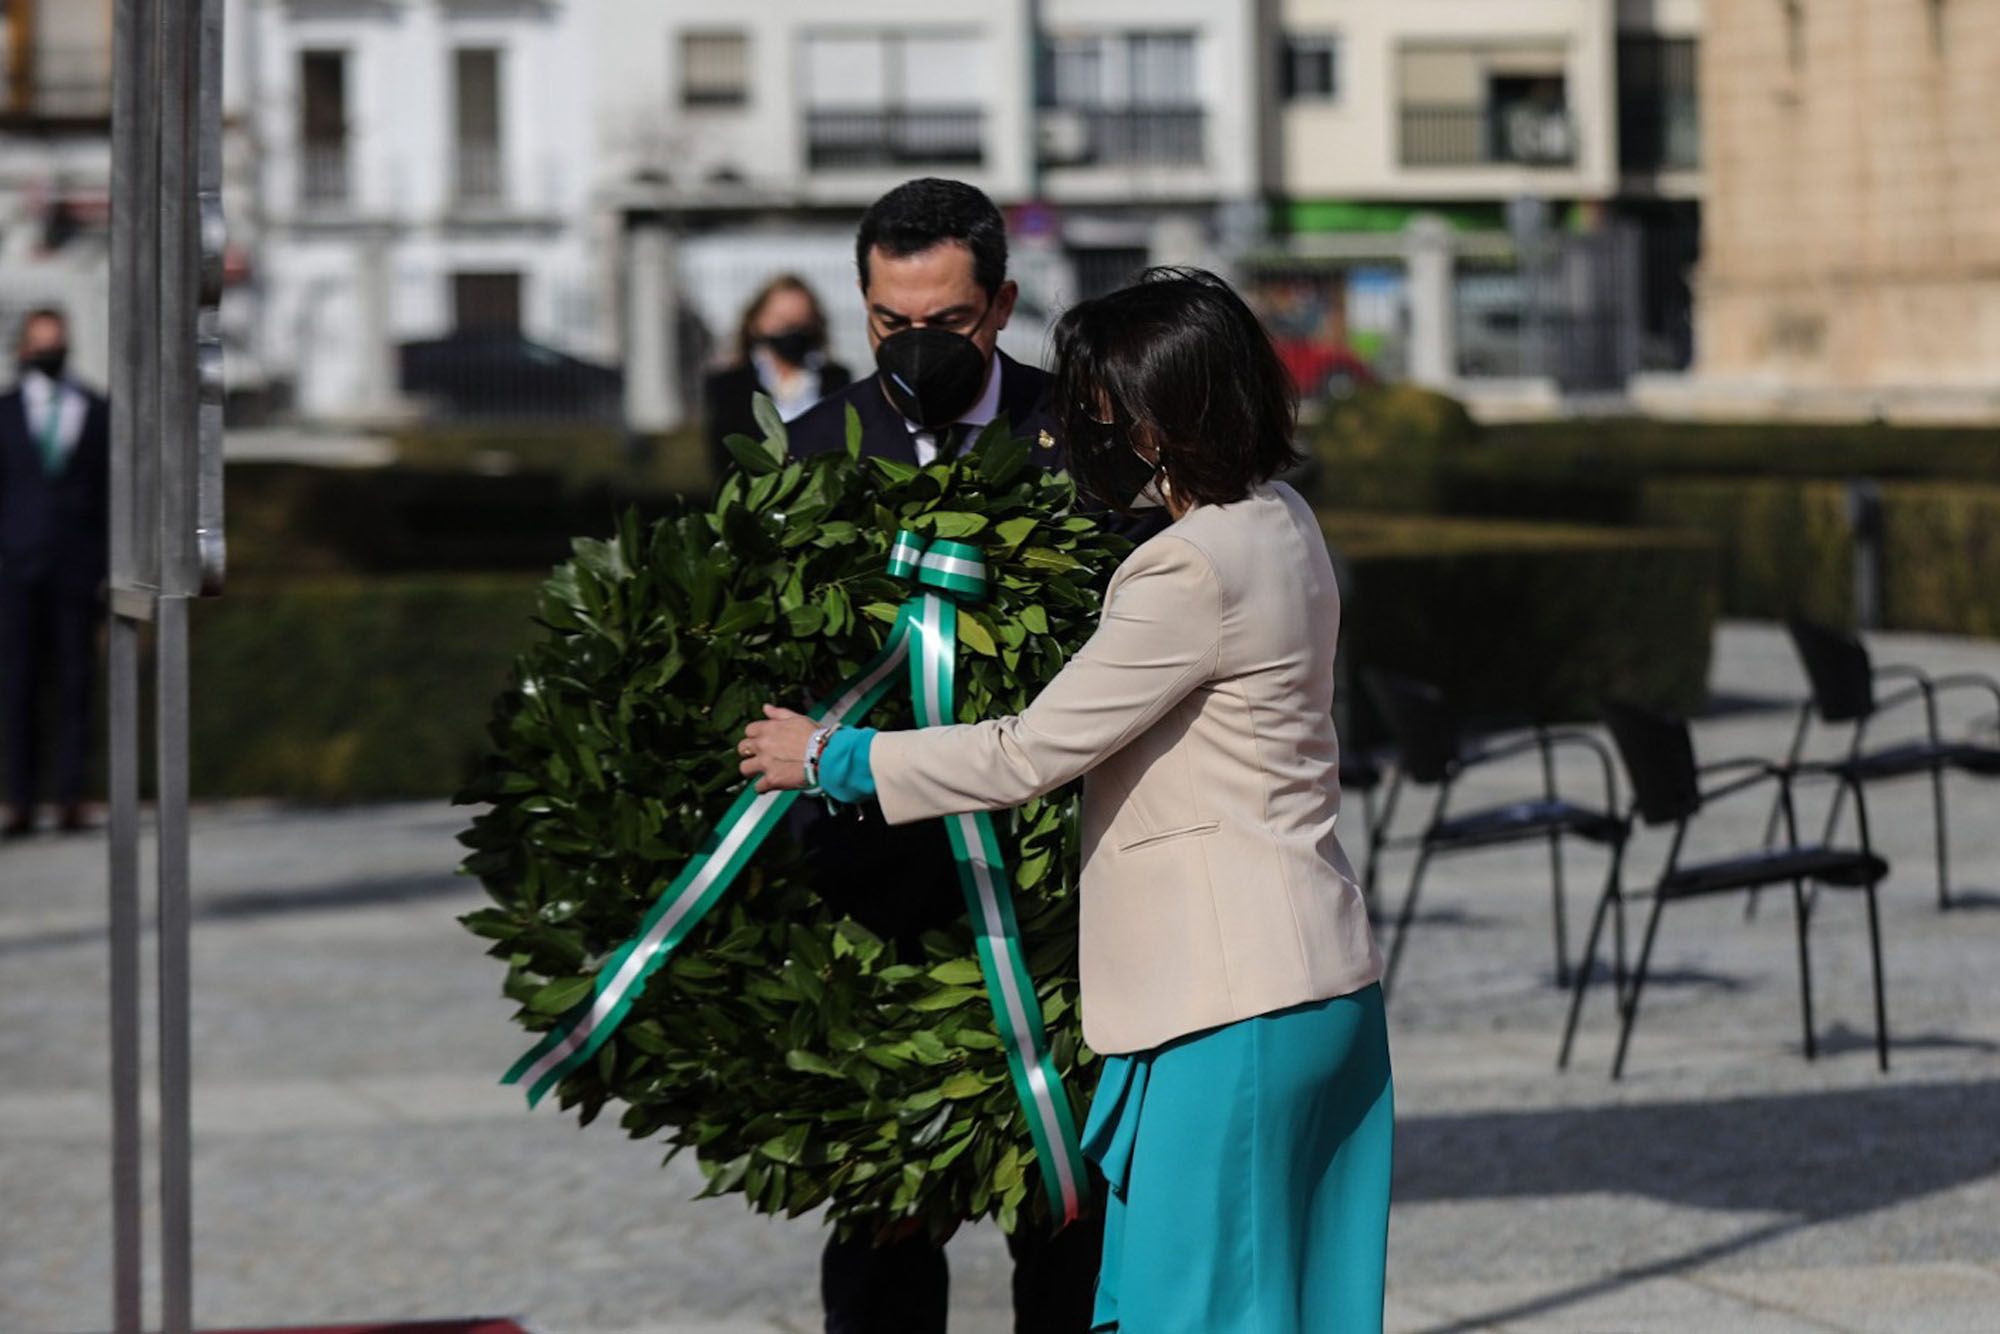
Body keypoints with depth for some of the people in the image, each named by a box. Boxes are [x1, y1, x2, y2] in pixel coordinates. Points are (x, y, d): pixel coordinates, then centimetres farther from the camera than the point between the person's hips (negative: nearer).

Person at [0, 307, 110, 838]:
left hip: (77, 570, 0)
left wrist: (112, 568, 2)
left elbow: (113, 494, 9)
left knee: (73, 685, -2)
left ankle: (72, 798, -3)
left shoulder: (98, 415, 10)